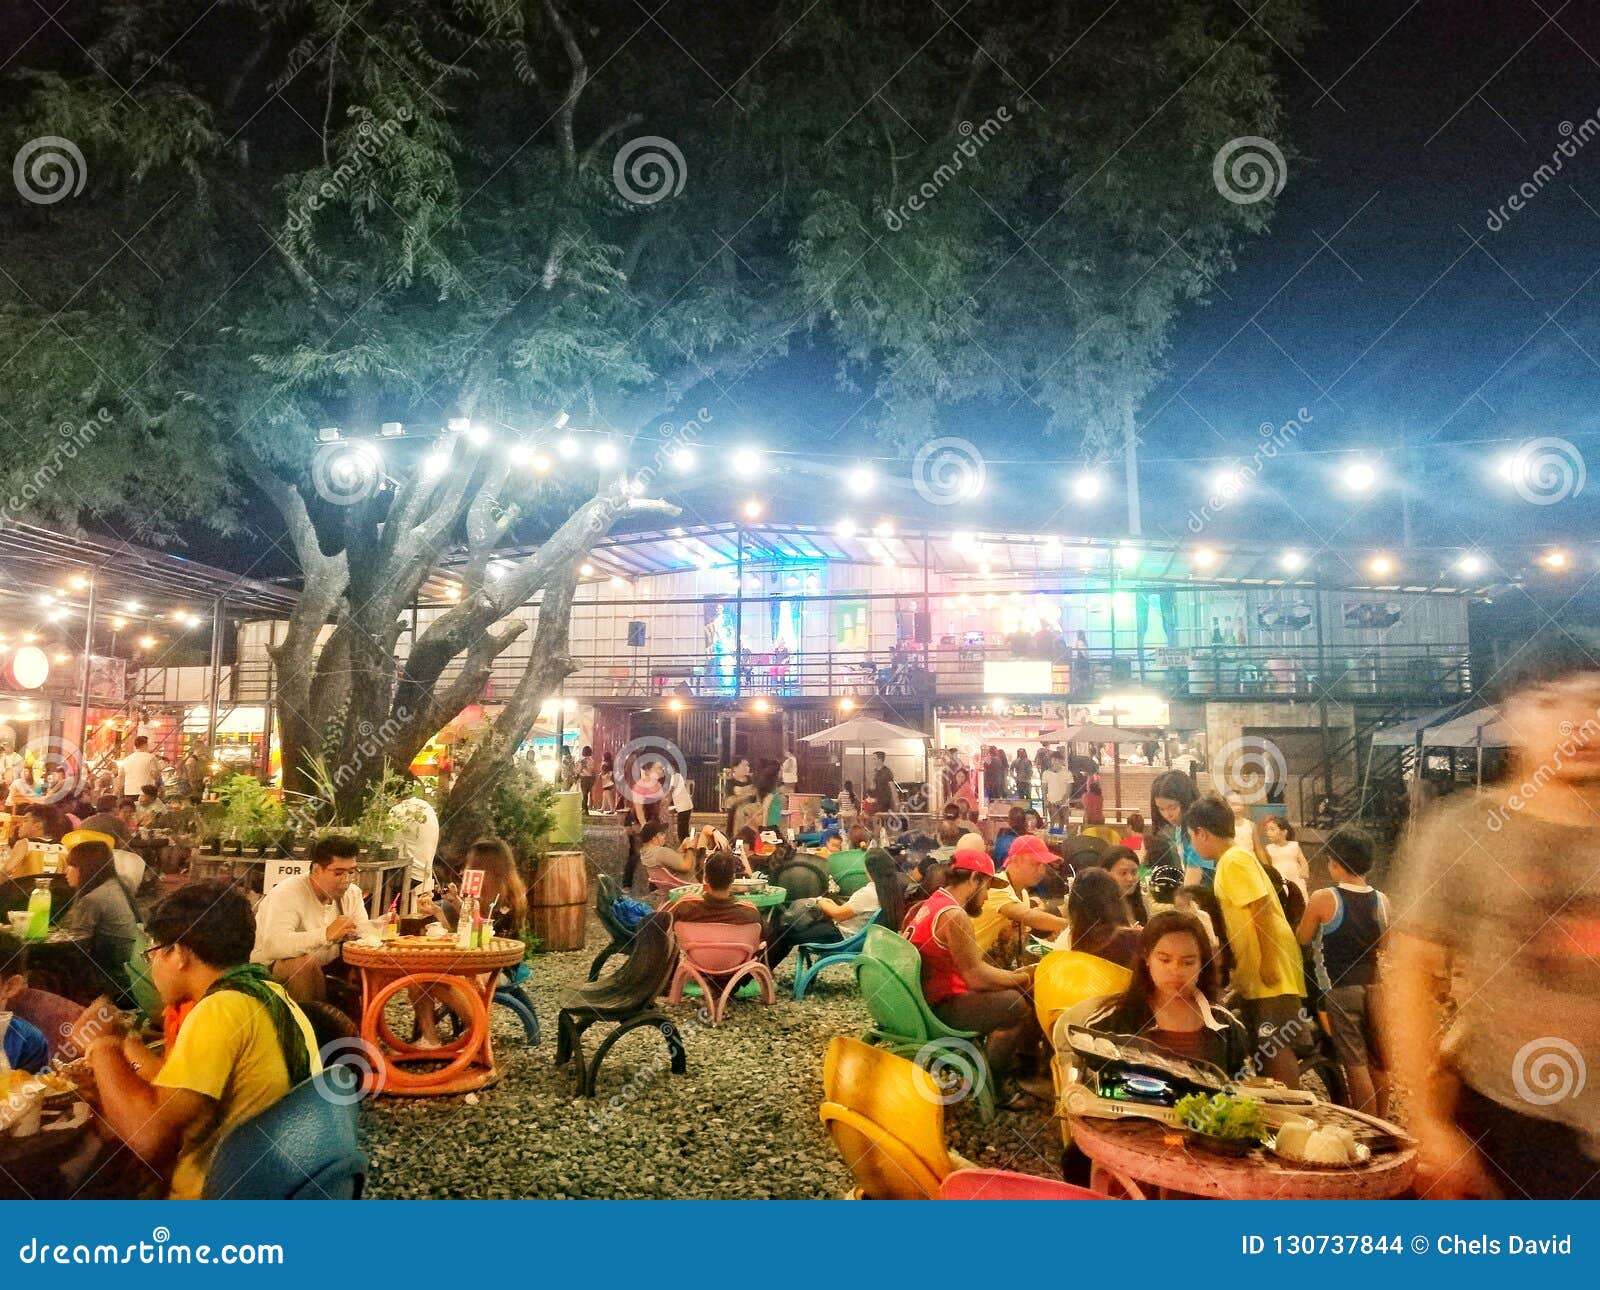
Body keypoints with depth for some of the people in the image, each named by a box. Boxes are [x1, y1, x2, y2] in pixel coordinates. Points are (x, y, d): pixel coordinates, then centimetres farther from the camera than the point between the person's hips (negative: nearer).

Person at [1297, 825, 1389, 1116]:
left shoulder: (1322, 899, -14)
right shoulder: (1382, 901, 0)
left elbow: (1303, 940, -3)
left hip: (1340, 989, -5)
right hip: (1374, 986, 5)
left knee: (1355, 1063, 1)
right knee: (1377, 1062, 16)